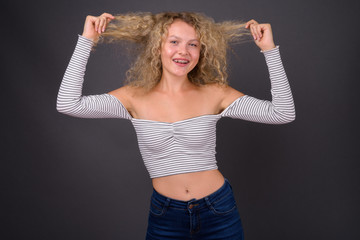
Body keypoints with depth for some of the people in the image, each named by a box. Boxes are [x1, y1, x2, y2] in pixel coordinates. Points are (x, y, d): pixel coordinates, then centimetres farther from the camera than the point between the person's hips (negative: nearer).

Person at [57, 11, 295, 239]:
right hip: (165, 217, 1)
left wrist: (269, 50, -14)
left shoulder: (214, 94, -7)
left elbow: (283, 113, -10)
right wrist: (87, 41, -12)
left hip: (219, 212, 0)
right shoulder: (136, 98, -7)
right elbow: (68, 104, -15)